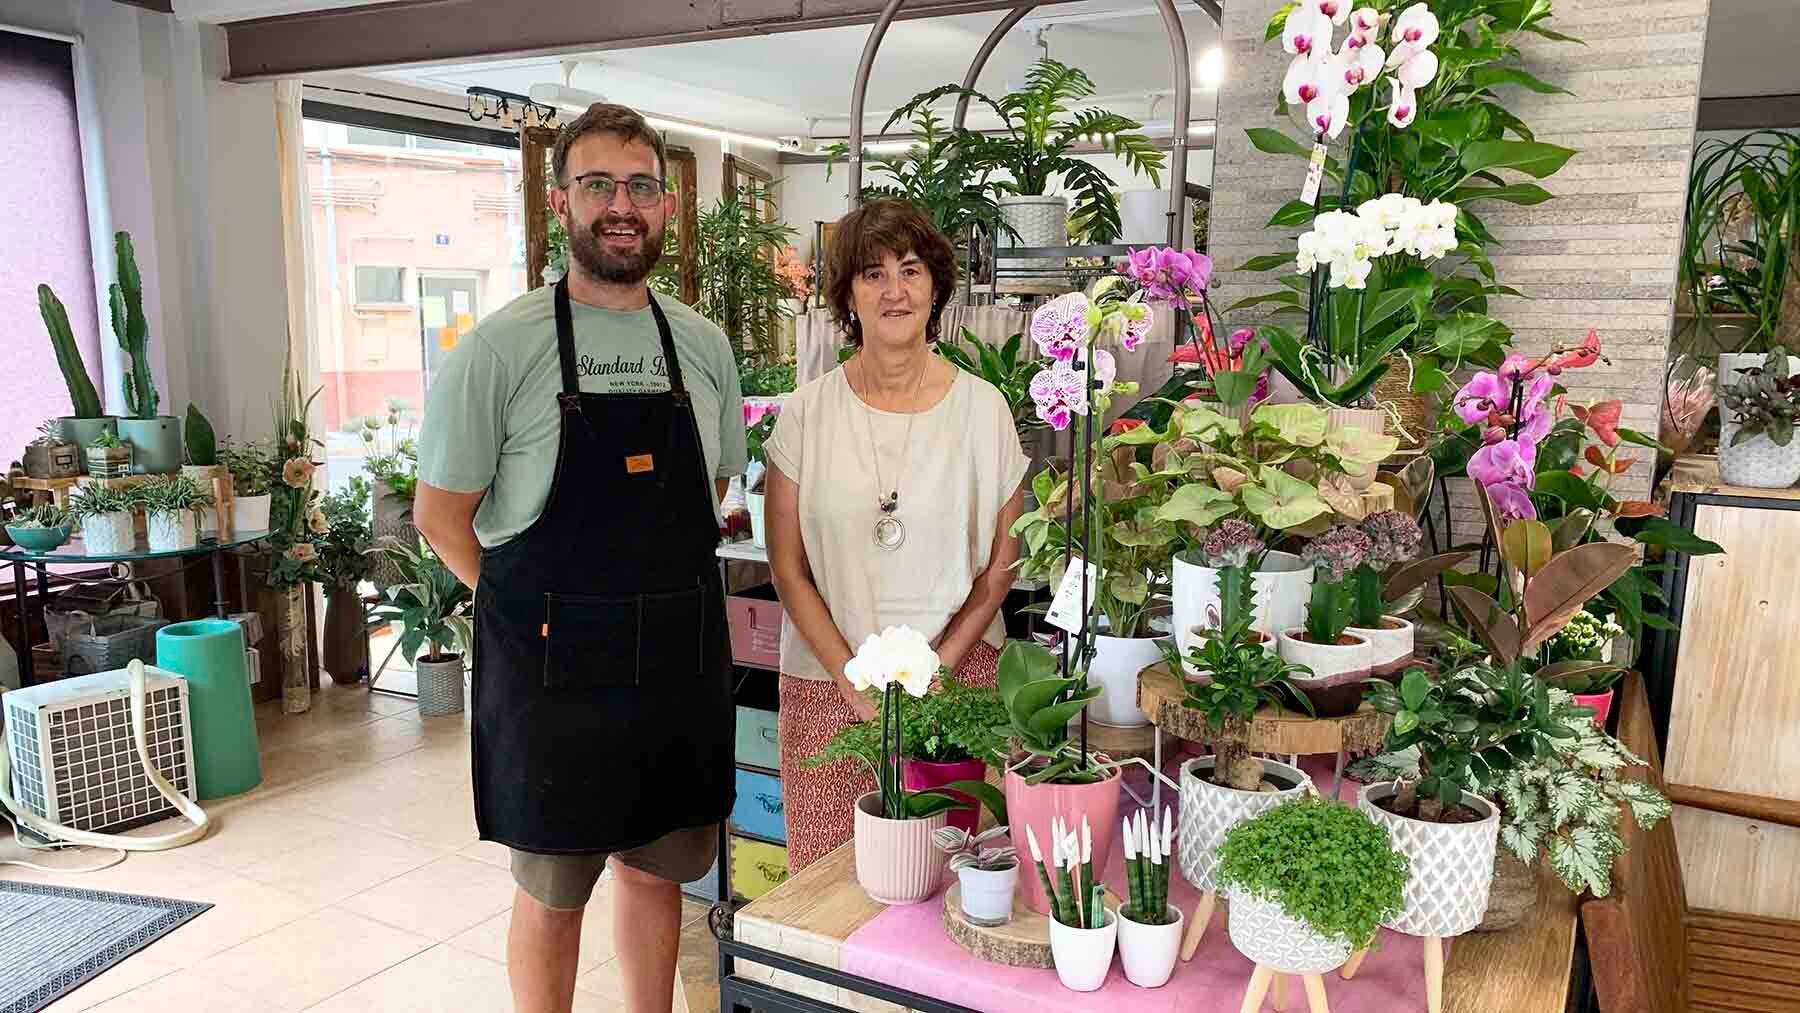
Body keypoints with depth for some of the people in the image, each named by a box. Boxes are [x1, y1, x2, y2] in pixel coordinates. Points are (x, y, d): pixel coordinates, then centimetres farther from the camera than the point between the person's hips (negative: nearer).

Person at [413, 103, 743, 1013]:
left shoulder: (704, 346, 4)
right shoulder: (502, 346, -10)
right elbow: (439, 515, -5)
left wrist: (652, 595, 7)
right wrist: (534, 614, -6)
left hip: (681, 663, 4)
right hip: (553, 672, -4)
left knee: (655, 870, 18)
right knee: (552, 892, 11)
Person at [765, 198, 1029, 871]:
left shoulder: (982, 407, 0)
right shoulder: (808, 412, 0)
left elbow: (1000, 567, 4)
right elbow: (787, 565, 1)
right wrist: (854, 679, -6)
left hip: (956, 672, 0)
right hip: (827, 684, 0)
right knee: (825, 869, 3)